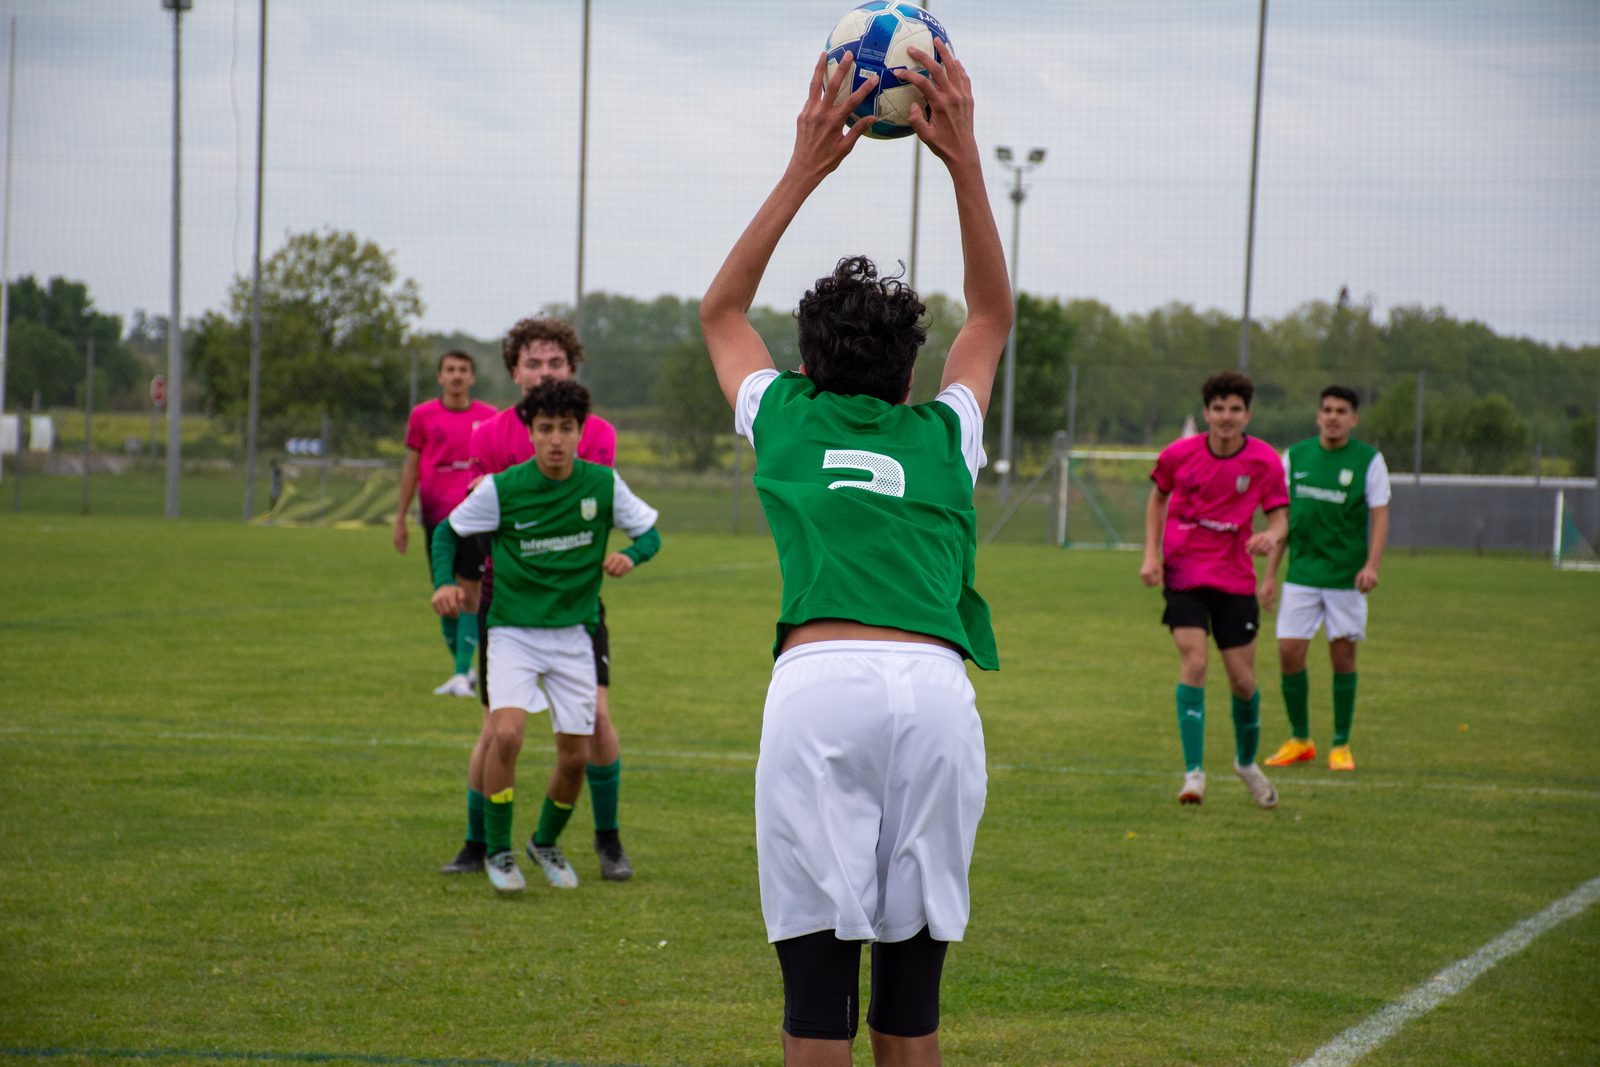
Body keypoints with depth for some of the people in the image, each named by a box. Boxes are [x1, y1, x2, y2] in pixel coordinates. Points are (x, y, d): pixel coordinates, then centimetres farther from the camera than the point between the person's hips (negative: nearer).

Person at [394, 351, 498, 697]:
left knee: (469, 593, -8)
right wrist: (401, 519, 7)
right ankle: (463, 668, 19)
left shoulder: (489, 417, 5)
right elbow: (411, 467, 9)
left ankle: (462, 675, -6)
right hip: (437, 516, 1)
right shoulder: (422, 415, 5)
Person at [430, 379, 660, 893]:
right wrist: (444, 584, -14)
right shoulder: (500, 489, -10)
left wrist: (630, 555, -16)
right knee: (505, 734, -23)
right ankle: (498, 850, -4)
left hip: (573, 635, 3)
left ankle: (546, 842, 32)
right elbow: (447, 532, 3)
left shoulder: (603, 484, -6)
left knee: (576, 756, 4)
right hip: (513, 632, -2)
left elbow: (649, 532, 6)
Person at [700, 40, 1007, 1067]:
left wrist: (806, 169, 37)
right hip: (936, 686, 1)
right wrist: (964, 159, 34)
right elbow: (993, 316, 40)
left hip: (817, 683, -1)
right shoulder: (943, 436, 23)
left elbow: (722, 310, 39)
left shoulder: (786, 420, 21)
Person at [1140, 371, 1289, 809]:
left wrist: (1271, 535, -27)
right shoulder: (1179, 454, -6)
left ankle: (1247, 762, 32)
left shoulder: (1265, 461, -7)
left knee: (1243, 679, 4)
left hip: (1234, 577, 1)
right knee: (1193, 662, -18)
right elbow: (1158, 498, 11)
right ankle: (1194, 772, -14)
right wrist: (1151, 554, 1)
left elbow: (1279, 517, -3)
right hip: (1183, 572, -1)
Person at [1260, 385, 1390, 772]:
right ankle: (1299, 740, 13)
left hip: (1347, 577, -2)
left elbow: (1380, 516, -4)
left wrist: (1371, 565, -20)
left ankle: (1341, 746, 13)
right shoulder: (1295, 456, 5)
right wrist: (1269, 574, 7)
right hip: (1301, 575, 2)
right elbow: (1282, 517, 10)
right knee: (1289, 653, -4)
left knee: (1343, 655, 1)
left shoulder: (1369, 460, -2)